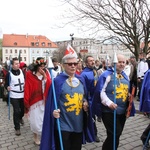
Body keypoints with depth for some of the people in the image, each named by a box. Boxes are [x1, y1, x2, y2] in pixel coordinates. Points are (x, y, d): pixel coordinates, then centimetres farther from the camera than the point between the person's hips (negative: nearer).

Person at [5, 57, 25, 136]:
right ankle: (17, 128, 9)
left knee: (23, 109, 16)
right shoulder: (9, 74, -9)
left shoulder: (22, 71, 3)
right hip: (14, 96, -4)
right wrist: (7, 87, -24)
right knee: (16, 111, -4)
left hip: (22, 94, 4)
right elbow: (6, 84, -4)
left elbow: (26, 80, 15)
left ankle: (20, 118, 49)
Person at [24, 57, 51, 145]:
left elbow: (50, 85, -8)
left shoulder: (46, 73, 3)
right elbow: (27, 89, -8)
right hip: (34, 101, -2)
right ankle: (36, 137, 29)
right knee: (35, 120, 6)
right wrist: (27, 102, -9)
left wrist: (45, 76, -17)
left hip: (45, 100, 3)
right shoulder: (30, 74, -7)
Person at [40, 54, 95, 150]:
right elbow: (52, 100, -9)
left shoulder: (81, 80, 7)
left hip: (79, 124, 5)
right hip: (62, 125, -5)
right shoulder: (58, 80, -10)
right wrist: (54, 111, -26)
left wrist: (85, 103, -3)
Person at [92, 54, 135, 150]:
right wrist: (109, 102, -26)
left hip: (122, 111, 7)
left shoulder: (125, 76, 12)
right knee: (114, 135, -8)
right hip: (109, 111, -7)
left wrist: (129, 96, 2)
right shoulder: (107, 75, -11)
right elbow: (101, 91, -15)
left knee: (116, 135, 16)